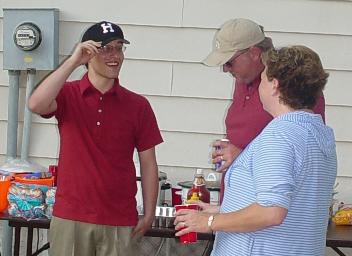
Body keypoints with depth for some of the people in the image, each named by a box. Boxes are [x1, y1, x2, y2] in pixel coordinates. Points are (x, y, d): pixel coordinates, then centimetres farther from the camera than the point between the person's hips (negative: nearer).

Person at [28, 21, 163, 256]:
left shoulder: (138, 105, 1)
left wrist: (149, 214, 0)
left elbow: (148, 163, 4)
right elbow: (36, 104, -22)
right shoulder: (68, 94, 0)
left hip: (121, 223, 1)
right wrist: (73, 61, -19)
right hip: (70, 218, 0)